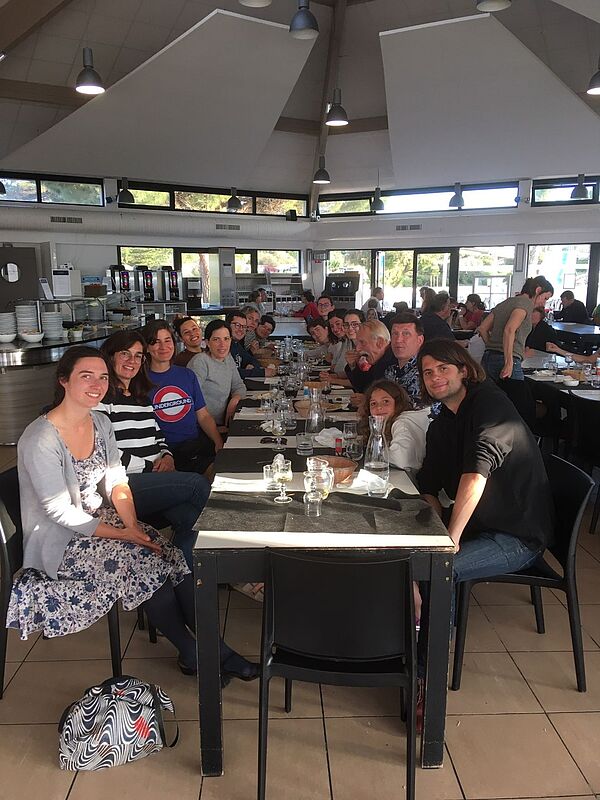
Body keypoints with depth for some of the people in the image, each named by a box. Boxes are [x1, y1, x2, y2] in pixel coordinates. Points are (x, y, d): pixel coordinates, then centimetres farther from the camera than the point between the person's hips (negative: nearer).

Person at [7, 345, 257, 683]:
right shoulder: (41, 440, -22)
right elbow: (60, 512, -22)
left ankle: (215, 649, -7)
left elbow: (117, 481, 3)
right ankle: (193, 654, -4)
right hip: (61, 543, -6)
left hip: (102, 519, 7)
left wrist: (132, 524, -14)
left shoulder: (101, 422, 2)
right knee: (146, 563, -23)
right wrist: (121, 535, -22)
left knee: (173, 557, -15)